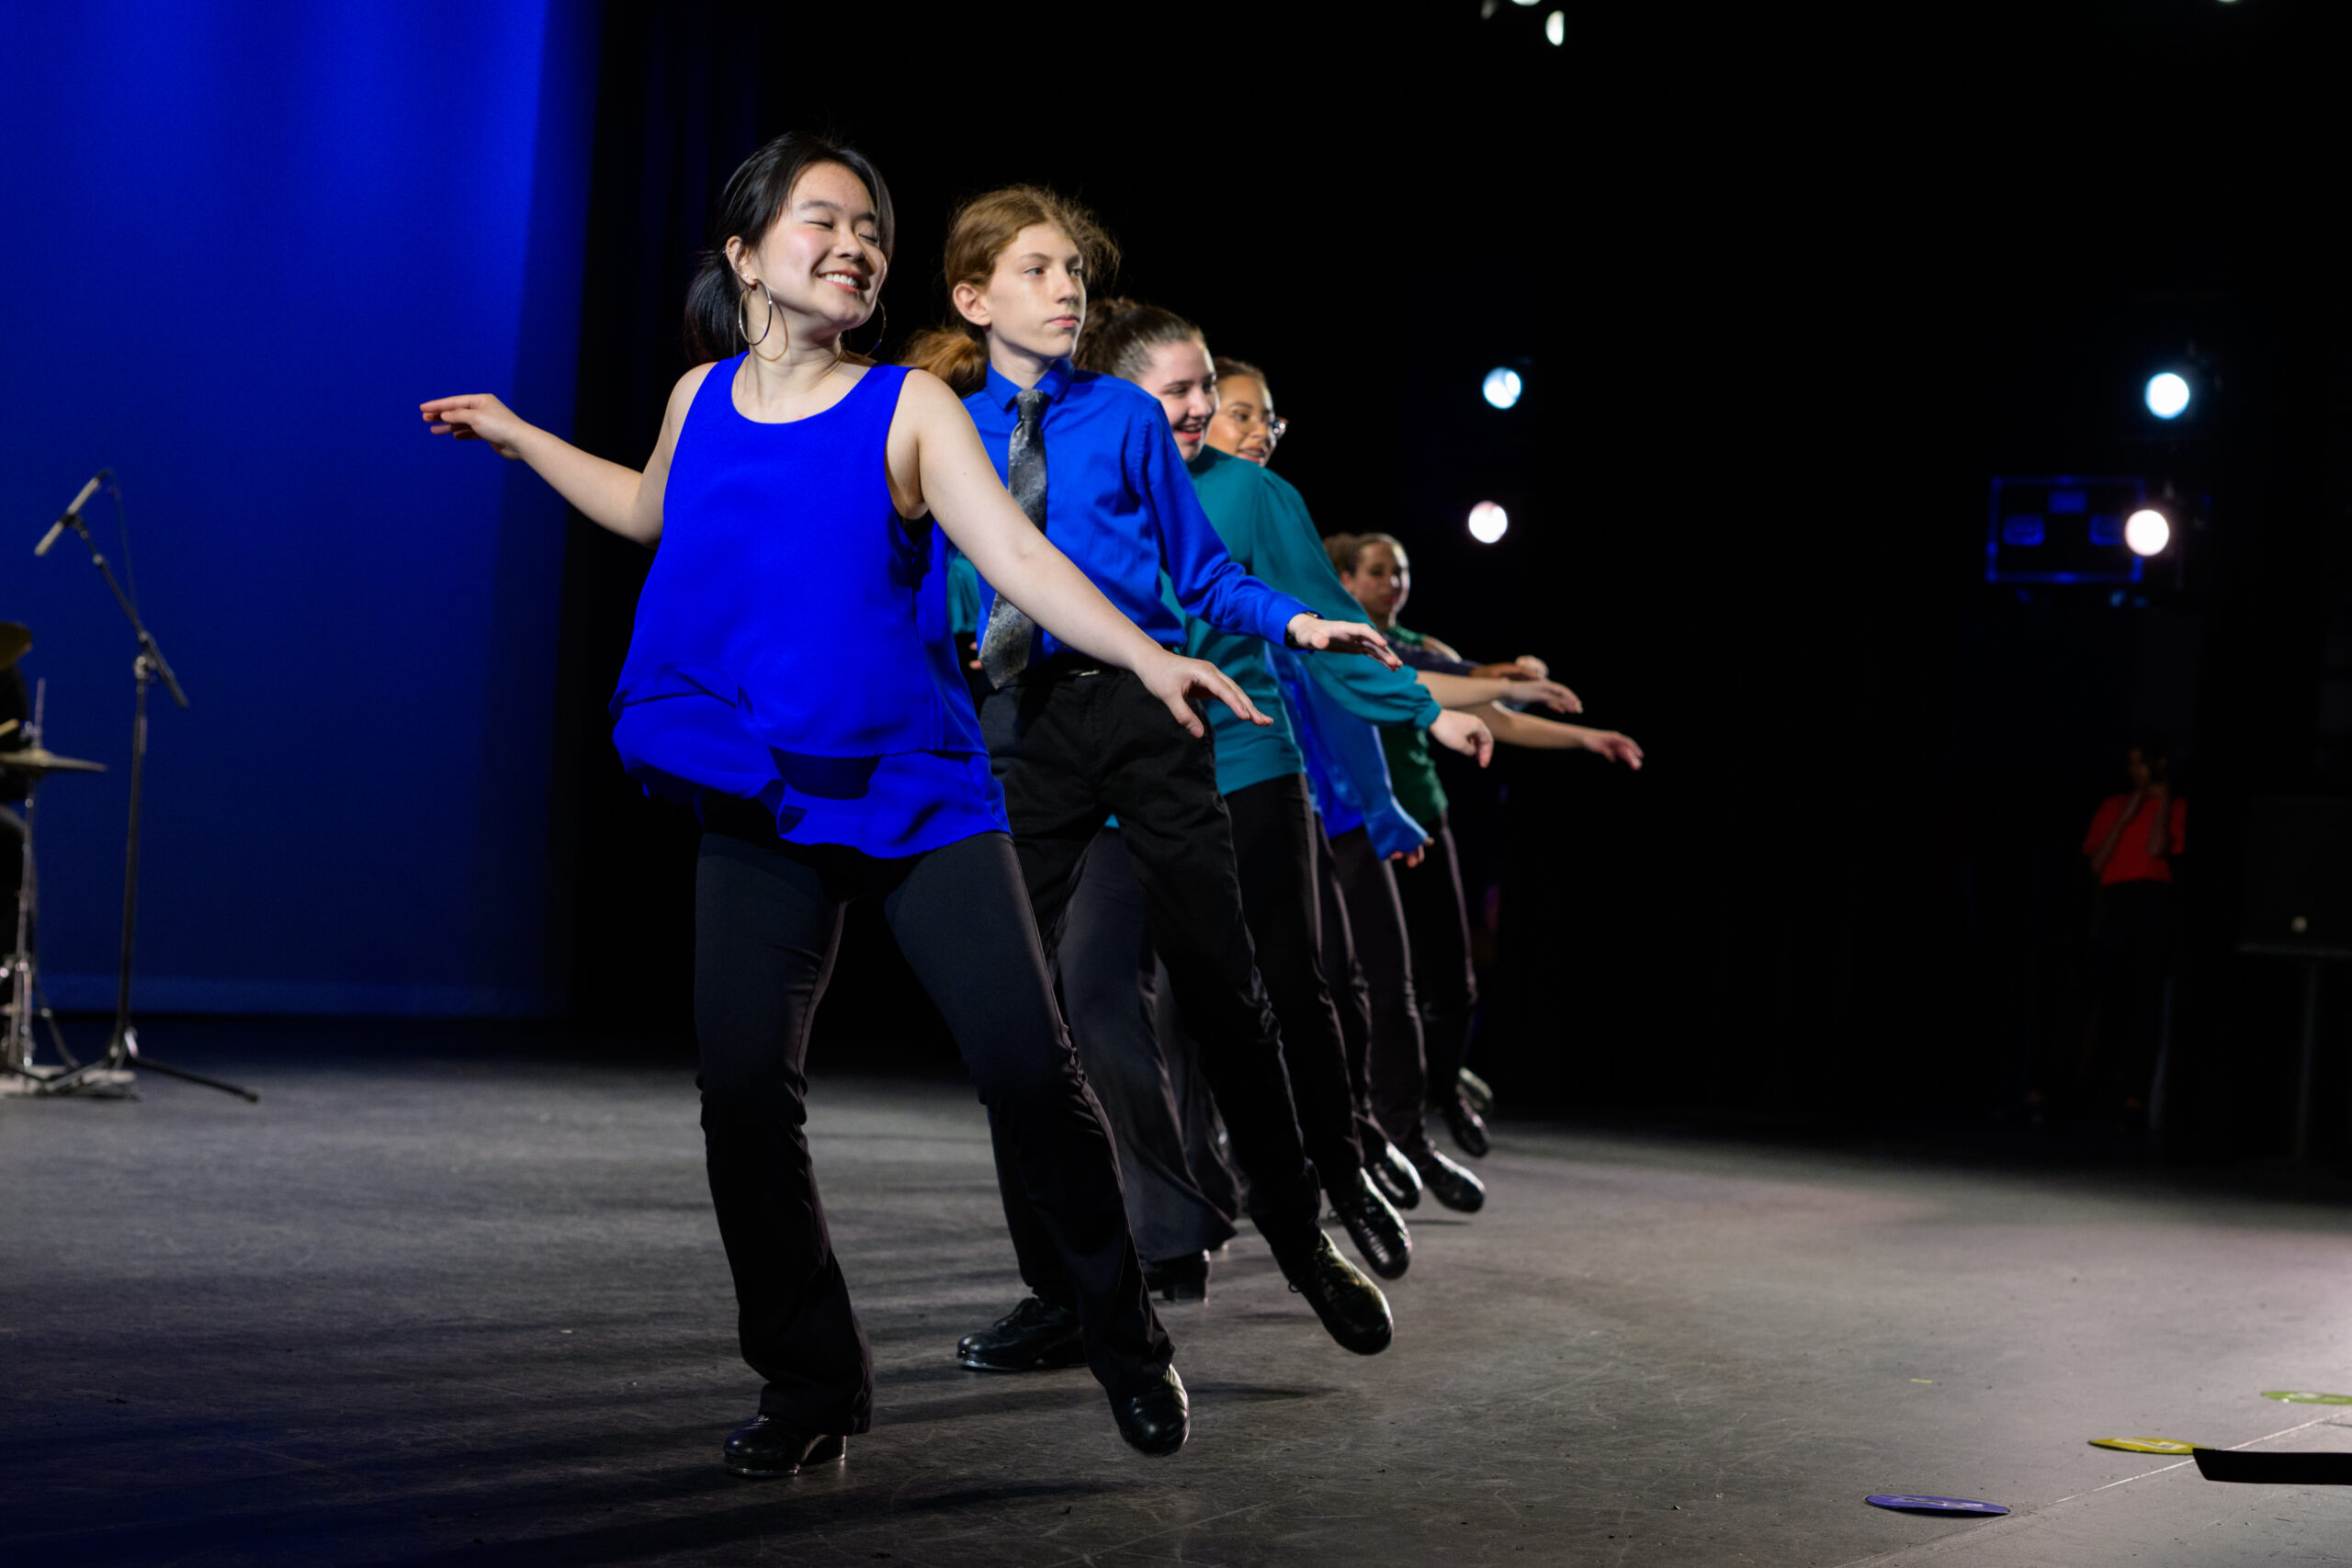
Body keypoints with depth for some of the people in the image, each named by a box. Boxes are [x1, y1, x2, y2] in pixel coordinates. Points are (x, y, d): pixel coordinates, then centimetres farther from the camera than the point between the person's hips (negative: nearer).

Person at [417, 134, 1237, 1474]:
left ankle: (1127, 1343, 12)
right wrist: (519, 436, 31)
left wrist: (1146, 657, -28)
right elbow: (652, 510, 30)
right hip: (761, 809, 3)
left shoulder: (909, 408, -3)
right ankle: (813, 1386, 15)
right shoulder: (702, 401, 8)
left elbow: (1019, 555, -14)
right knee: (745, 1097, -4)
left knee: (1031, 1070, -11)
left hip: (916, 786, -3)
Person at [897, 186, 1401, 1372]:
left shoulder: (1124, 417, 7)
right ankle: (1059, 1291, 12)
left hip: (1140, 707, -1)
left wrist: (1297, 622, -7)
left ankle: (1301, 1238, 16)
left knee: (1221, 983, -2)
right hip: (1019, 728, 1)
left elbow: (1202, 568, 7)